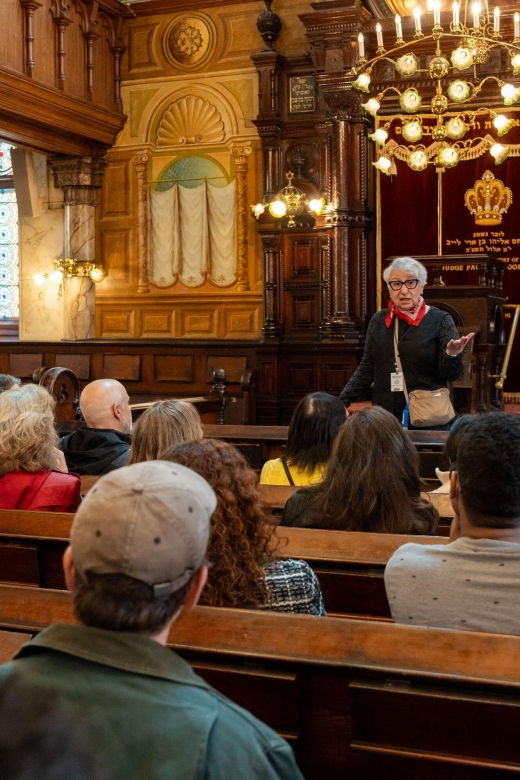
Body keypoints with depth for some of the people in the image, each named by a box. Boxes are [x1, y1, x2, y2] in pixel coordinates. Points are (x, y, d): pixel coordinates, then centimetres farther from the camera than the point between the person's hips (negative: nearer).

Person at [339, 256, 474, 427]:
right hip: (384, 417, 3)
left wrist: (452, 354, -27)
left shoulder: (440, 320, -4)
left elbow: (450, 375, -6)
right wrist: (342, 401, 2)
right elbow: (366, 369, 12)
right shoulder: (379, 321, 7)